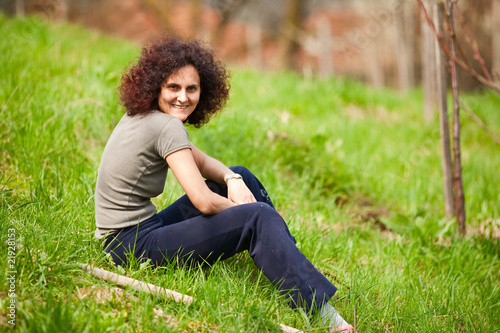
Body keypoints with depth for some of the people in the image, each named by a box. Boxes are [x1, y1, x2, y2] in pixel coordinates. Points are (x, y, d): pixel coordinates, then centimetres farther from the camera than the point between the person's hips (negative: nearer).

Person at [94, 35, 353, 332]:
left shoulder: (142, 116, 11)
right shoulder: (167, 126, -18)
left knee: (242, 176, 14)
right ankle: (319, 309, -23)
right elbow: (204, 202, -22)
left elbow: (201, 161, 16)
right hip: (134, 246, -10)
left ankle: (294, 263, 18)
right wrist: (243, 211, -4)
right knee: (259, 218, -17)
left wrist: (233, 181, -4)